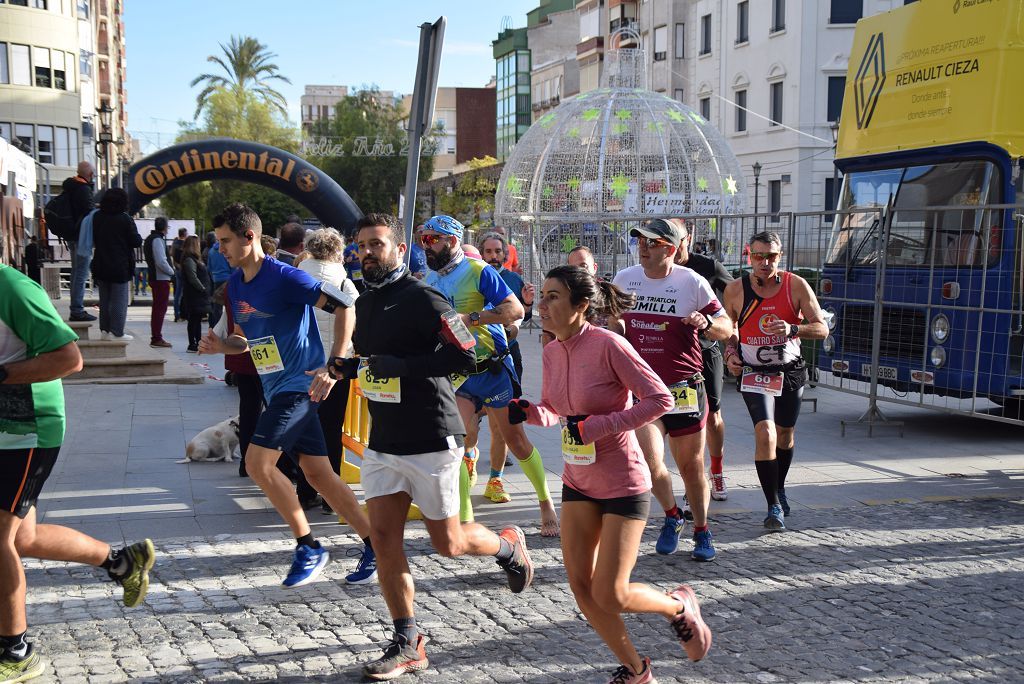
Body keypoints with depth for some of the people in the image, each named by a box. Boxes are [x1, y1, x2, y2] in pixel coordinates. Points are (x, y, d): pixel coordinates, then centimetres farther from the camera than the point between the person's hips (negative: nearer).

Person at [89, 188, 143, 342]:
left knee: (104, 299, 14)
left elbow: (92, 241, 10)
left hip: (100, 265, 5)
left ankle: (104, 329, 15)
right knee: (119, 300, 0)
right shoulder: (125, 219, -12)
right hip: (120, 267, -5)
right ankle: (116, 332, -3)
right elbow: (137, 241, -11)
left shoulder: (96, 217, 3)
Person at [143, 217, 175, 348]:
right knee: (160, 309, -6)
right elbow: (161, 261, -23)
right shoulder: (158, 240, -16)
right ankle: (157, 338, -5)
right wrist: (171, 271, -6)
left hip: (154, 277, 10)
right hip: (161, 278, -10)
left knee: (157, 308, 16)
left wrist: (170, 269, 15)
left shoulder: (149, 239, 15)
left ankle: (155, 337, 22)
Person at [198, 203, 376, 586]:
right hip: (277, 389, 9)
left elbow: (344, 306, -18)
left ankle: (309, 548, -1)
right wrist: (221, 346, -1)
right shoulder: (235, 284, 11)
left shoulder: (283, 278, -15)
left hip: (298, 383, -9)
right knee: (317, 473, 8)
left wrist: (334, 367, -23)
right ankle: (373, 546, 16)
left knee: (257, 463, -15)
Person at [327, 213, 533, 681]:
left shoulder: (422, 300, -15)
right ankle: (407, 644, 11)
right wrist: (350, 368, 5)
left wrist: (401, 366, -26)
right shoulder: (365, 304, 11)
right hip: (382, 443, 7)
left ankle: (509, 546, 36)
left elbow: (464, 356, -23)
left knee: (447, 543, 4)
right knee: (383, 538, 0)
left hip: (431, 441, -7)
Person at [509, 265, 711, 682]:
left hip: (623, 484, -7)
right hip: (578, 481, 7)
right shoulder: (553, 352, 0)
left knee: (609, 596, -5)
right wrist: (529, 412, -9)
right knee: (580, 588, 5)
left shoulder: (608, 345, -21)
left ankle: (679, 606, 26)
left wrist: (596, 426, -25)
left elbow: (660, 399, -21)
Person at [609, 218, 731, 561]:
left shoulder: (692, 283, -4)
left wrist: (706, 323, -21)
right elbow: (614, 320, 22)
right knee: (649, 462, -13)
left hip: (684, 387, -1)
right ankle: (672, 516, 16)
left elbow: (726, 328, 1)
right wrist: (614, 327, -2)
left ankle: (702, 532, 26)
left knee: (691, 466, 7)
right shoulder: (624, 279, 5)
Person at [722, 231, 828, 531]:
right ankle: (774, 506, -12)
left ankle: (779, 489, 42)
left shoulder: (796, 286, -9)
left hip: (791, 371, 2)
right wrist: (731, 352, -7)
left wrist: (792, 329, -28)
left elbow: (822, 328, -9)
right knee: (765, 432, -19)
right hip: (754, 373, -2)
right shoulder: (736, 289, -7)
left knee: (785, 434, 16)